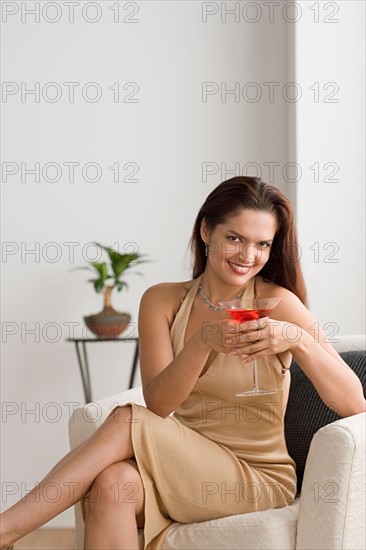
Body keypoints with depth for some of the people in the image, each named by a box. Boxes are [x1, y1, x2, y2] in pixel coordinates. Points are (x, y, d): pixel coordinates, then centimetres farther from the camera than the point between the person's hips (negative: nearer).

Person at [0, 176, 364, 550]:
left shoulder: (277, 303, -7)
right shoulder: (162, 301, 3)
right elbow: (158, 405, -9)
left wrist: (298, 339, -29)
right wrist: (204, 341, -25)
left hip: (259, 481, -3)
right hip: (185, 471, 3)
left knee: (127, 421, -25)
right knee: (113, 484, -32)